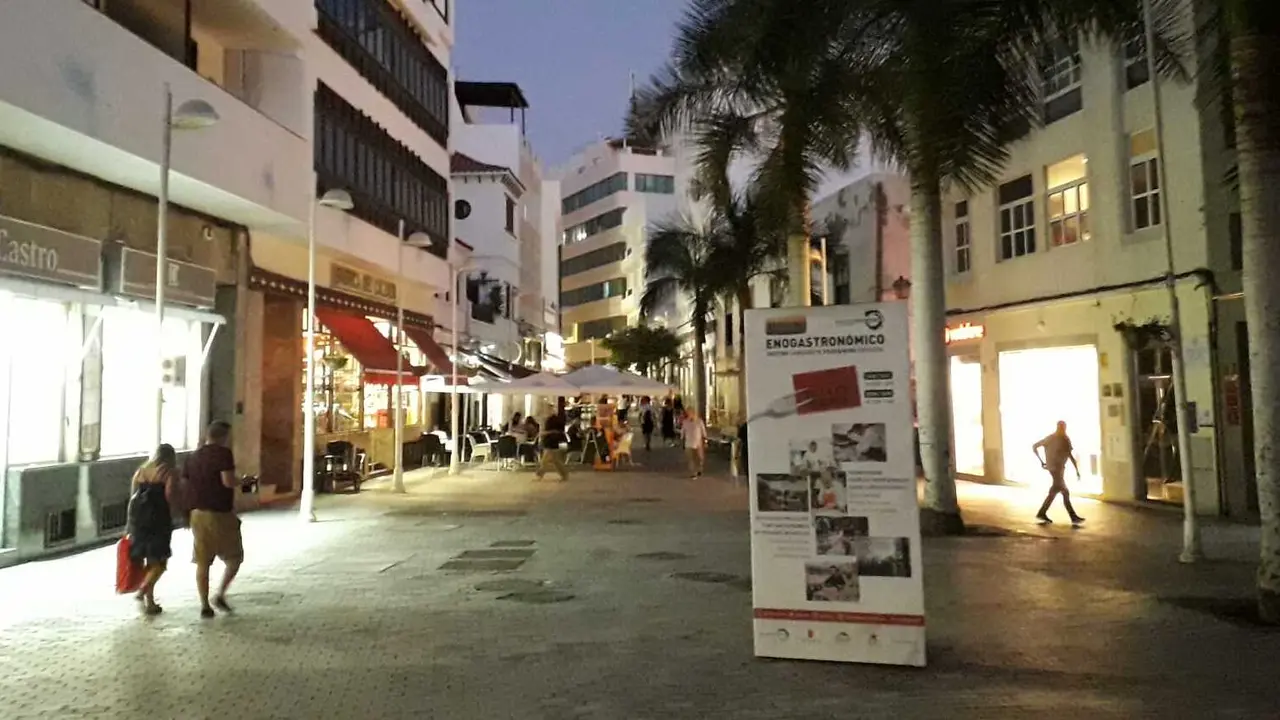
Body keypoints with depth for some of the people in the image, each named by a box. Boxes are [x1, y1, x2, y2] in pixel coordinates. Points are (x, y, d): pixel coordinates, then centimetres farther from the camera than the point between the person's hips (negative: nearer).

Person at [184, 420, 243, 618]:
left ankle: (204, 605, 11)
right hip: (220, 514, -6)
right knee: (234, 558, 10)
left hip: (198, 513, 6)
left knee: (203, 562, 9)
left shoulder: (193, 457, 11)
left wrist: (188, 512, 20)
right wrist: (241, 482, -1)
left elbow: (185, 486, 13)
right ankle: (220, 594, -1)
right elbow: (228, 481, -21)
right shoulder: (223, 453, -10)